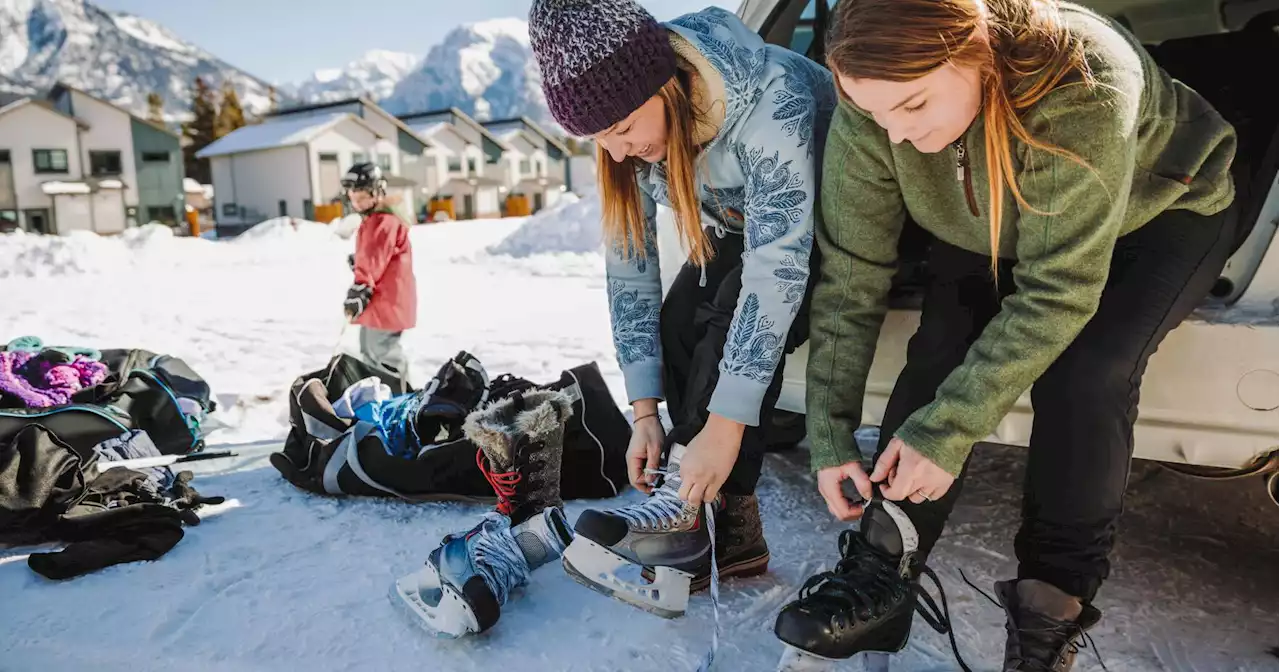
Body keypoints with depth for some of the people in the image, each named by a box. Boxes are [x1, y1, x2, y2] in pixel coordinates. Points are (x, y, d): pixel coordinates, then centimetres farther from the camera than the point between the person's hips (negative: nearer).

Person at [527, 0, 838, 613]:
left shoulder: (771, 101, -36)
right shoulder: (626, 116, -17)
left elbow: (777, 268, -39)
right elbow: (629, 258, -15)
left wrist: (724, 426, -40)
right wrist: (645, 411, -18)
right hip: (737, 228, 6)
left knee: (736, 318, -31)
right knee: (677, 323, -18)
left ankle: (693, 514, -19)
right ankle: (729, 531, -13)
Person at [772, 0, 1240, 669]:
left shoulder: (1081, 81, -38)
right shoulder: (872, 108, -27)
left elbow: (1057, 291, -36)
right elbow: (850, 275, -23)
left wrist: (949, 429, -37)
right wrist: (829, 435, -24)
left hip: (1160, 214, -2)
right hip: (989, 231, 3)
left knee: (1085, 372, -28)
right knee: (942, 343, -24)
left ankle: (1052, 608, -11)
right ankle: (884, 570, -15)